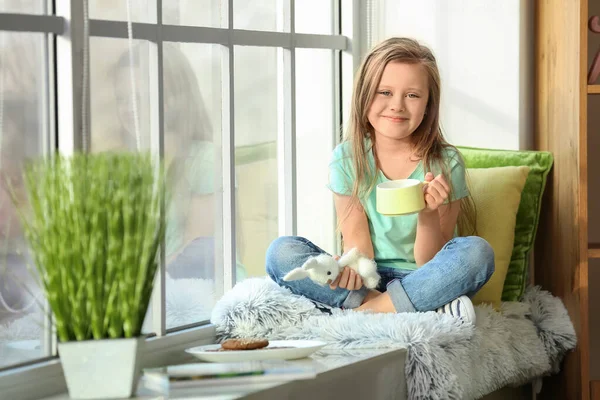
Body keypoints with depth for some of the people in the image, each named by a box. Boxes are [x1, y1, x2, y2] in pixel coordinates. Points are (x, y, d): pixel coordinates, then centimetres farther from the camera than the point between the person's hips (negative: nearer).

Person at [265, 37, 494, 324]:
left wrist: (428, 215, -27)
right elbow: (357, 241, -5)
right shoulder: (347, 159, 0)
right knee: (281, 252, -22)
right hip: (366, 283, 2)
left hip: (422, 283, -2)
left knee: (477, 252, -30)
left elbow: (430, 264, -6)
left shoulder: (445, 164, -5)